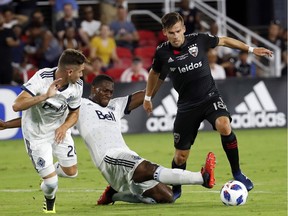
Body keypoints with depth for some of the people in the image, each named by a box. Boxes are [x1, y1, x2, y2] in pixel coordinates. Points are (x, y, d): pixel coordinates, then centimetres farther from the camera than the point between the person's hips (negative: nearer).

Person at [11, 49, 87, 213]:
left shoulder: (77, 86, -14)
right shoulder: (42, 78, -30)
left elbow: (74, 113, 3)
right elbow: (17, 106, -36)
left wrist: (65, 126, -19)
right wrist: (45, 96, -47)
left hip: (58, 130, 5)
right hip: (36, 133, -5)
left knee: (71, 172, 3)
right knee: (51, 182, -8)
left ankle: (49, 171, 37)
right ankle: (49, 200, 28)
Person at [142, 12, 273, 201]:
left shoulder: (198, 40, -8)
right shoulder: (162, 53, -5)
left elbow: (224, 41, 9)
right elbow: (154, 73, 16)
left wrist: (251, 49, 13)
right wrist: (148, 97, 26)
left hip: (210, 96, -1)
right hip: (187, 105, 1)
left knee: (224, 125, -32)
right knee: (181, 154, 2)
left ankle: (237, 174, -17)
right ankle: (175, 190, 30)